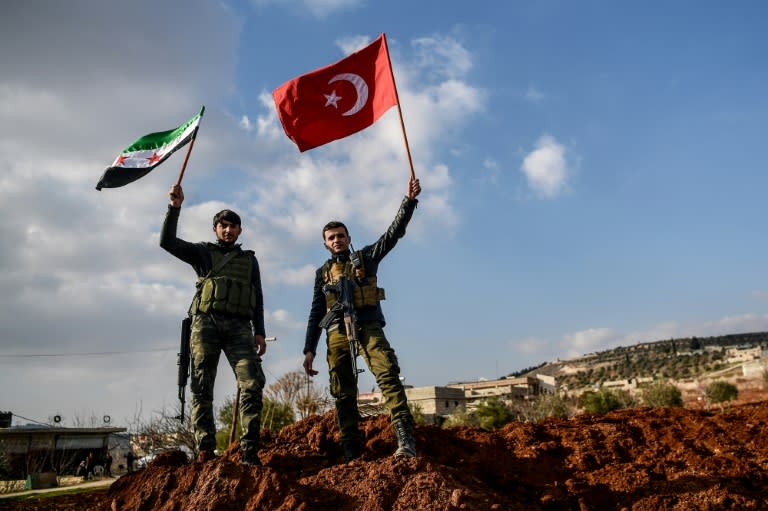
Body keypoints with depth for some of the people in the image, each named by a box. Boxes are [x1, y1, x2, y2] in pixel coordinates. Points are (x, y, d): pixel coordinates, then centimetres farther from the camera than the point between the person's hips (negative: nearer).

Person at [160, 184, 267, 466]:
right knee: (202, 387, -5)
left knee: (252, 384, -14)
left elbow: (258, 299, 17)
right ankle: (205, 450, -4)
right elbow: (167, 241, 5)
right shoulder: (203, 252, 18)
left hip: (239, 327, 1)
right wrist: (175, 207, -4)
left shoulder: (249, 260, 23)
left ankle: (249, 450, -14)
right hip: (206, 323, 0)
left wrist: (260, 332, 5)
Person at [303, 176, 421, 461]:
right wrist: (309, 349, 11)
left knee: (388, 375, -23)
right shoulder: (323, 273, 21)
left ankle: (405, 440, -32)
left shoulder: (365, 258, 16)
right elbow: (316, 313, 20)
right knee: (344, 394, -3)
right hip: (337, 332, 3)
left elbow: (394, 232, 6)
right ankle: (352, 456, -1)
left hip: (368, 327, -2)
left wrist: (409, 200, -7)